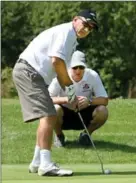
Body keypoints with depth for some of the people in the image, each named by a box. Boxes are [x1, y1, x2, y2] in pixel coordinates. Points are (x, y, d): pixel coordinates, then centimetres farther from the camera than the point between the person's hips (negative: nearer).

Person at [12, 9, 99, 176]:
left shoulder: (72, 40, 22)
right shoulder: (67, 31, -10)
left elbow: (60, 70, 24)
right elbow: (56, 61, -20)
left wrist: (70, 95, 14)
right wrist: (69, 87, -10)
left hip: (33, 75, 11)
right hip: (28, 71, -11)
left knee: (50, 117, 15)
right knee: (48, 115, -17)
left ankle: (37, 162, 19)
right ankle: (46, 165, -22)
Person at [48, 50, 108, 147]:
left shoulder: (92, 76, -17)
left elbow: (104, 100, -17)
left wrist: (89, 101, -37)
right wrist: (65, 99, -42)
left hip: (84, 114, 2)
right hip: (65, 115, -1)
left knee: (102, 111, -28)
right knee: (55, 109, -35)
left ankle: (86, 134, 3)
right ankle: (59, 136, -2)